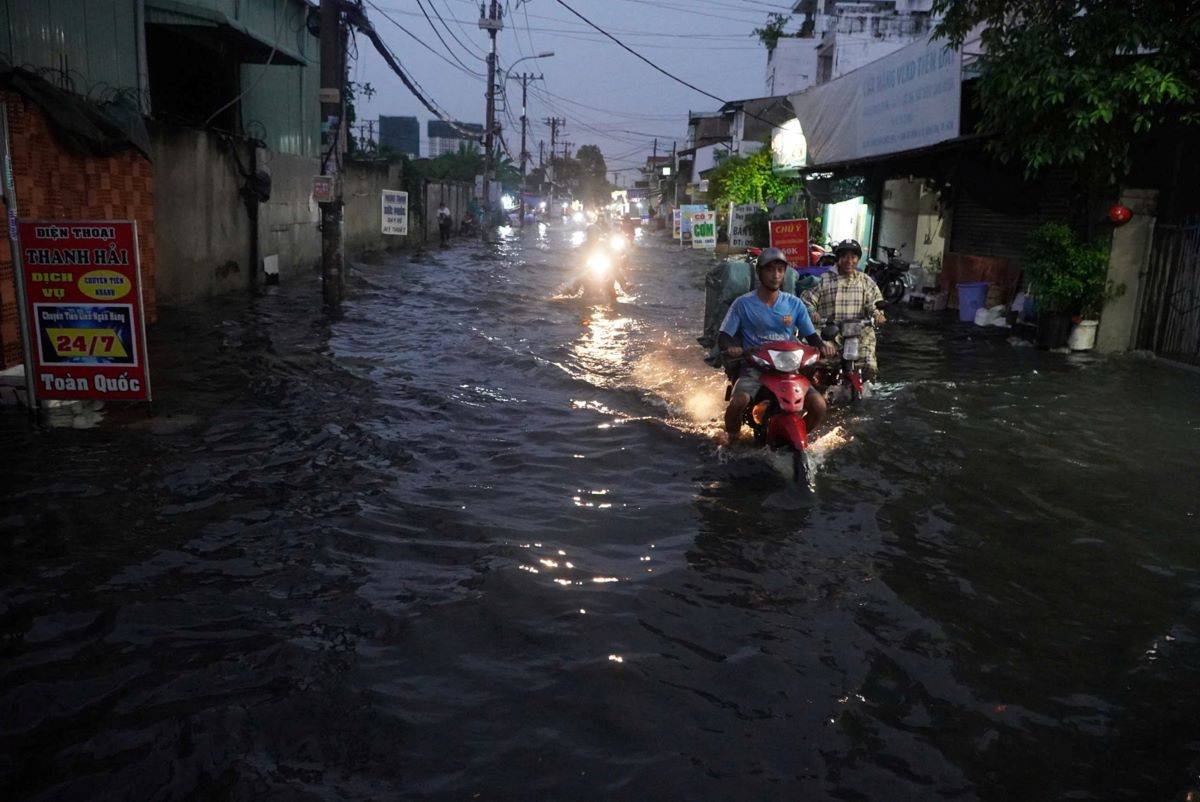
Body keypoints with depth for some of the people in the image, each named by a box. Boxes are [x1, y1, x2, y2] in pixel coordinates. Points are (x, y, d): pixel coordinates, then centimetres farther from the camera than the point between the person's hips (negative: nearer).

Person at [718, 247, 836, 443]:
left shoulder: (795, 304, 8)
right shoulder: (743, 303, 0)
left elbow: (811, 336, 13)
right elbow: (723, 336, 0)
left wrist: (823, 346, -11)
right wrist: (730, 348, -24)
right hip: (754, 367, -2)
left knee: (819, 406, -19)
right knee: (737, 403, -33)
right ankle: (731, 440, -1)